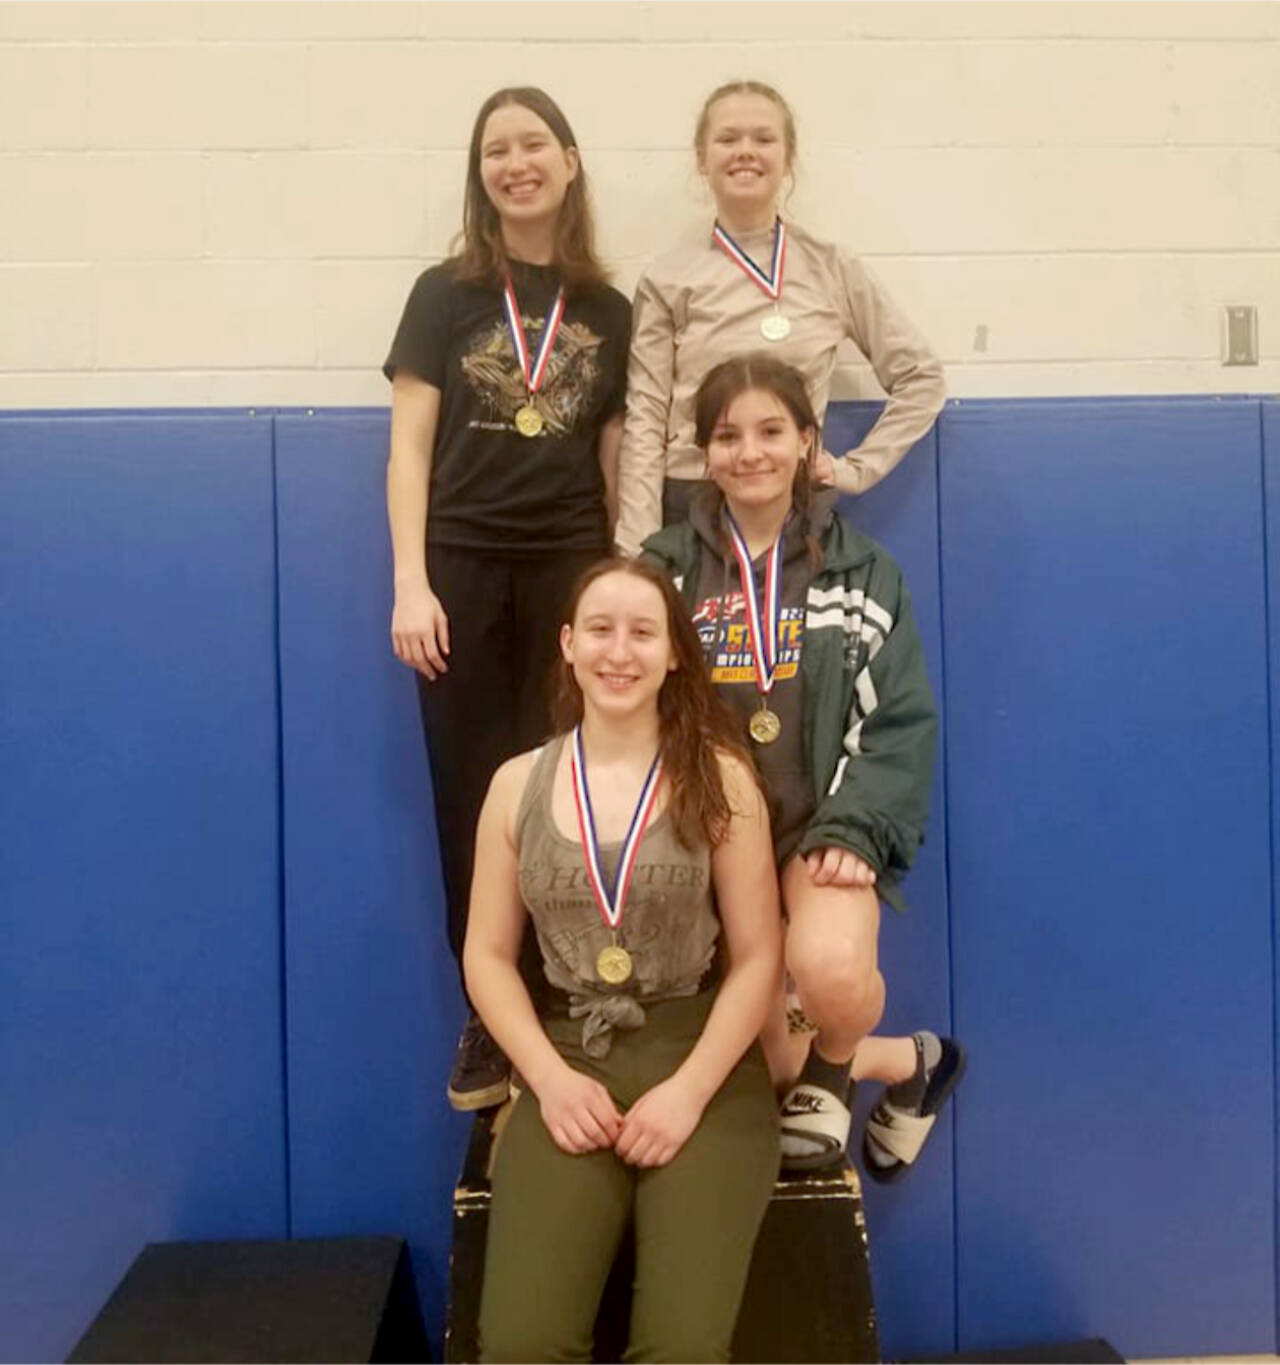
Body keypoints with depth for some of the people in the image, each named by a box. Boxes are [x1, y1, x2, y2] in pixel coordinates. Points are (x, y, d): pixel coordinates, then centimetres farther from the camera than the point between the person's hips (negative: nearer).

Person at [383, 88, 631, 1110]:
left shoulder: (608, 312, 9)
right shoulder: (446, 294, 4)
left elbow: (617, 458, 10)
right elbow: (409, 448, 1)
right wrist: (410, 585, -8)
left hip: (571, 571, 1)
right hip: (465, 571, -1)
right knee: (474, 799, 3)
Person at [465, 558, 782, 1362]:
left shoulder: (719, 778, -2)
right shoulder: (519, 784, 5)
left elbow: (759, 957, -2)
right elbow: (488, 955, 7)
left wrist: (688, 1091, -11)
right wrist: (550, 1079, -6)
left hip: (703, 1066, -1)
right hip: (568, 1067, 2)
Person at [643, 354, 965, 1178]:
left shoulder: (861, 571, 4)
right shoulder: (664, 571, 6)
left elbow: (903, 722, -2)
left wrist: (854, 833, -16)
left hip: (820, 829, -2)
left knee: (831, 967, -33)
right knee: (759, 1060, 0)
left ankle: (833, 1070, 4)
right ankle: (912, 1061, 31)